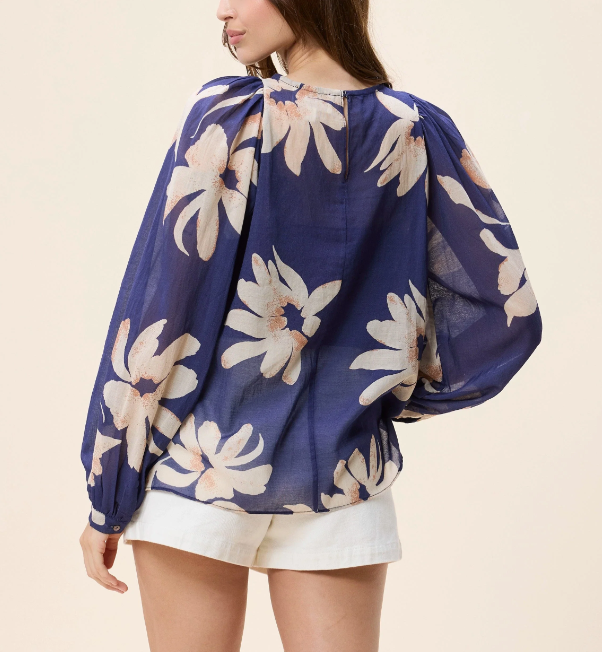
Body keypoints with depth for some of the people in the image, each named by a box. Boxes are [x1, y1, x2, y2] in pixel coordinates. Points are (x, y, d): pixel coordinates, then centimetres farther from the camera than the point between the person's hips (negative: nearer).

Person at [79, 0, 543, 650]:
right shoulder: (421, 133, -1)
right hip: (346, 484, 3)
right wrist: (391, 395, 9)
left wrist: (106, 498, -4)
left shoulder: (227, 118, -11)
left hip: (201, 465, -2)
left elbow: (159, 310, -11)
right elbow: (508, 309, -2)